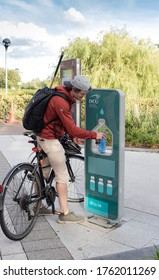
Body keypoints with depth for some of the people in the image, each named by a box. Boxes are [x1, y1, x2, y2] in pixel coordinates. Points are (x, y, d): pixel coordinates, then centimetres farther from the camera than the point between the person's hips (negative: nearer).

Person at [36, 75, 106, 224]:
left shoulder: (65, 96, 6)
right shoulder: (60, 101, -26)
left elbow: (66, 121, 13)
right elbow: (72, 128, -27)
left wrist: (73, 136, 2)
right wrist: (94, 135, -19)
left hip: (43, 136, 10)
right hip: (50, 139, -10)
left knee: (42, 171, 19)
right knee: (62, 176, -3)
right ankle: (65, 214, 6)